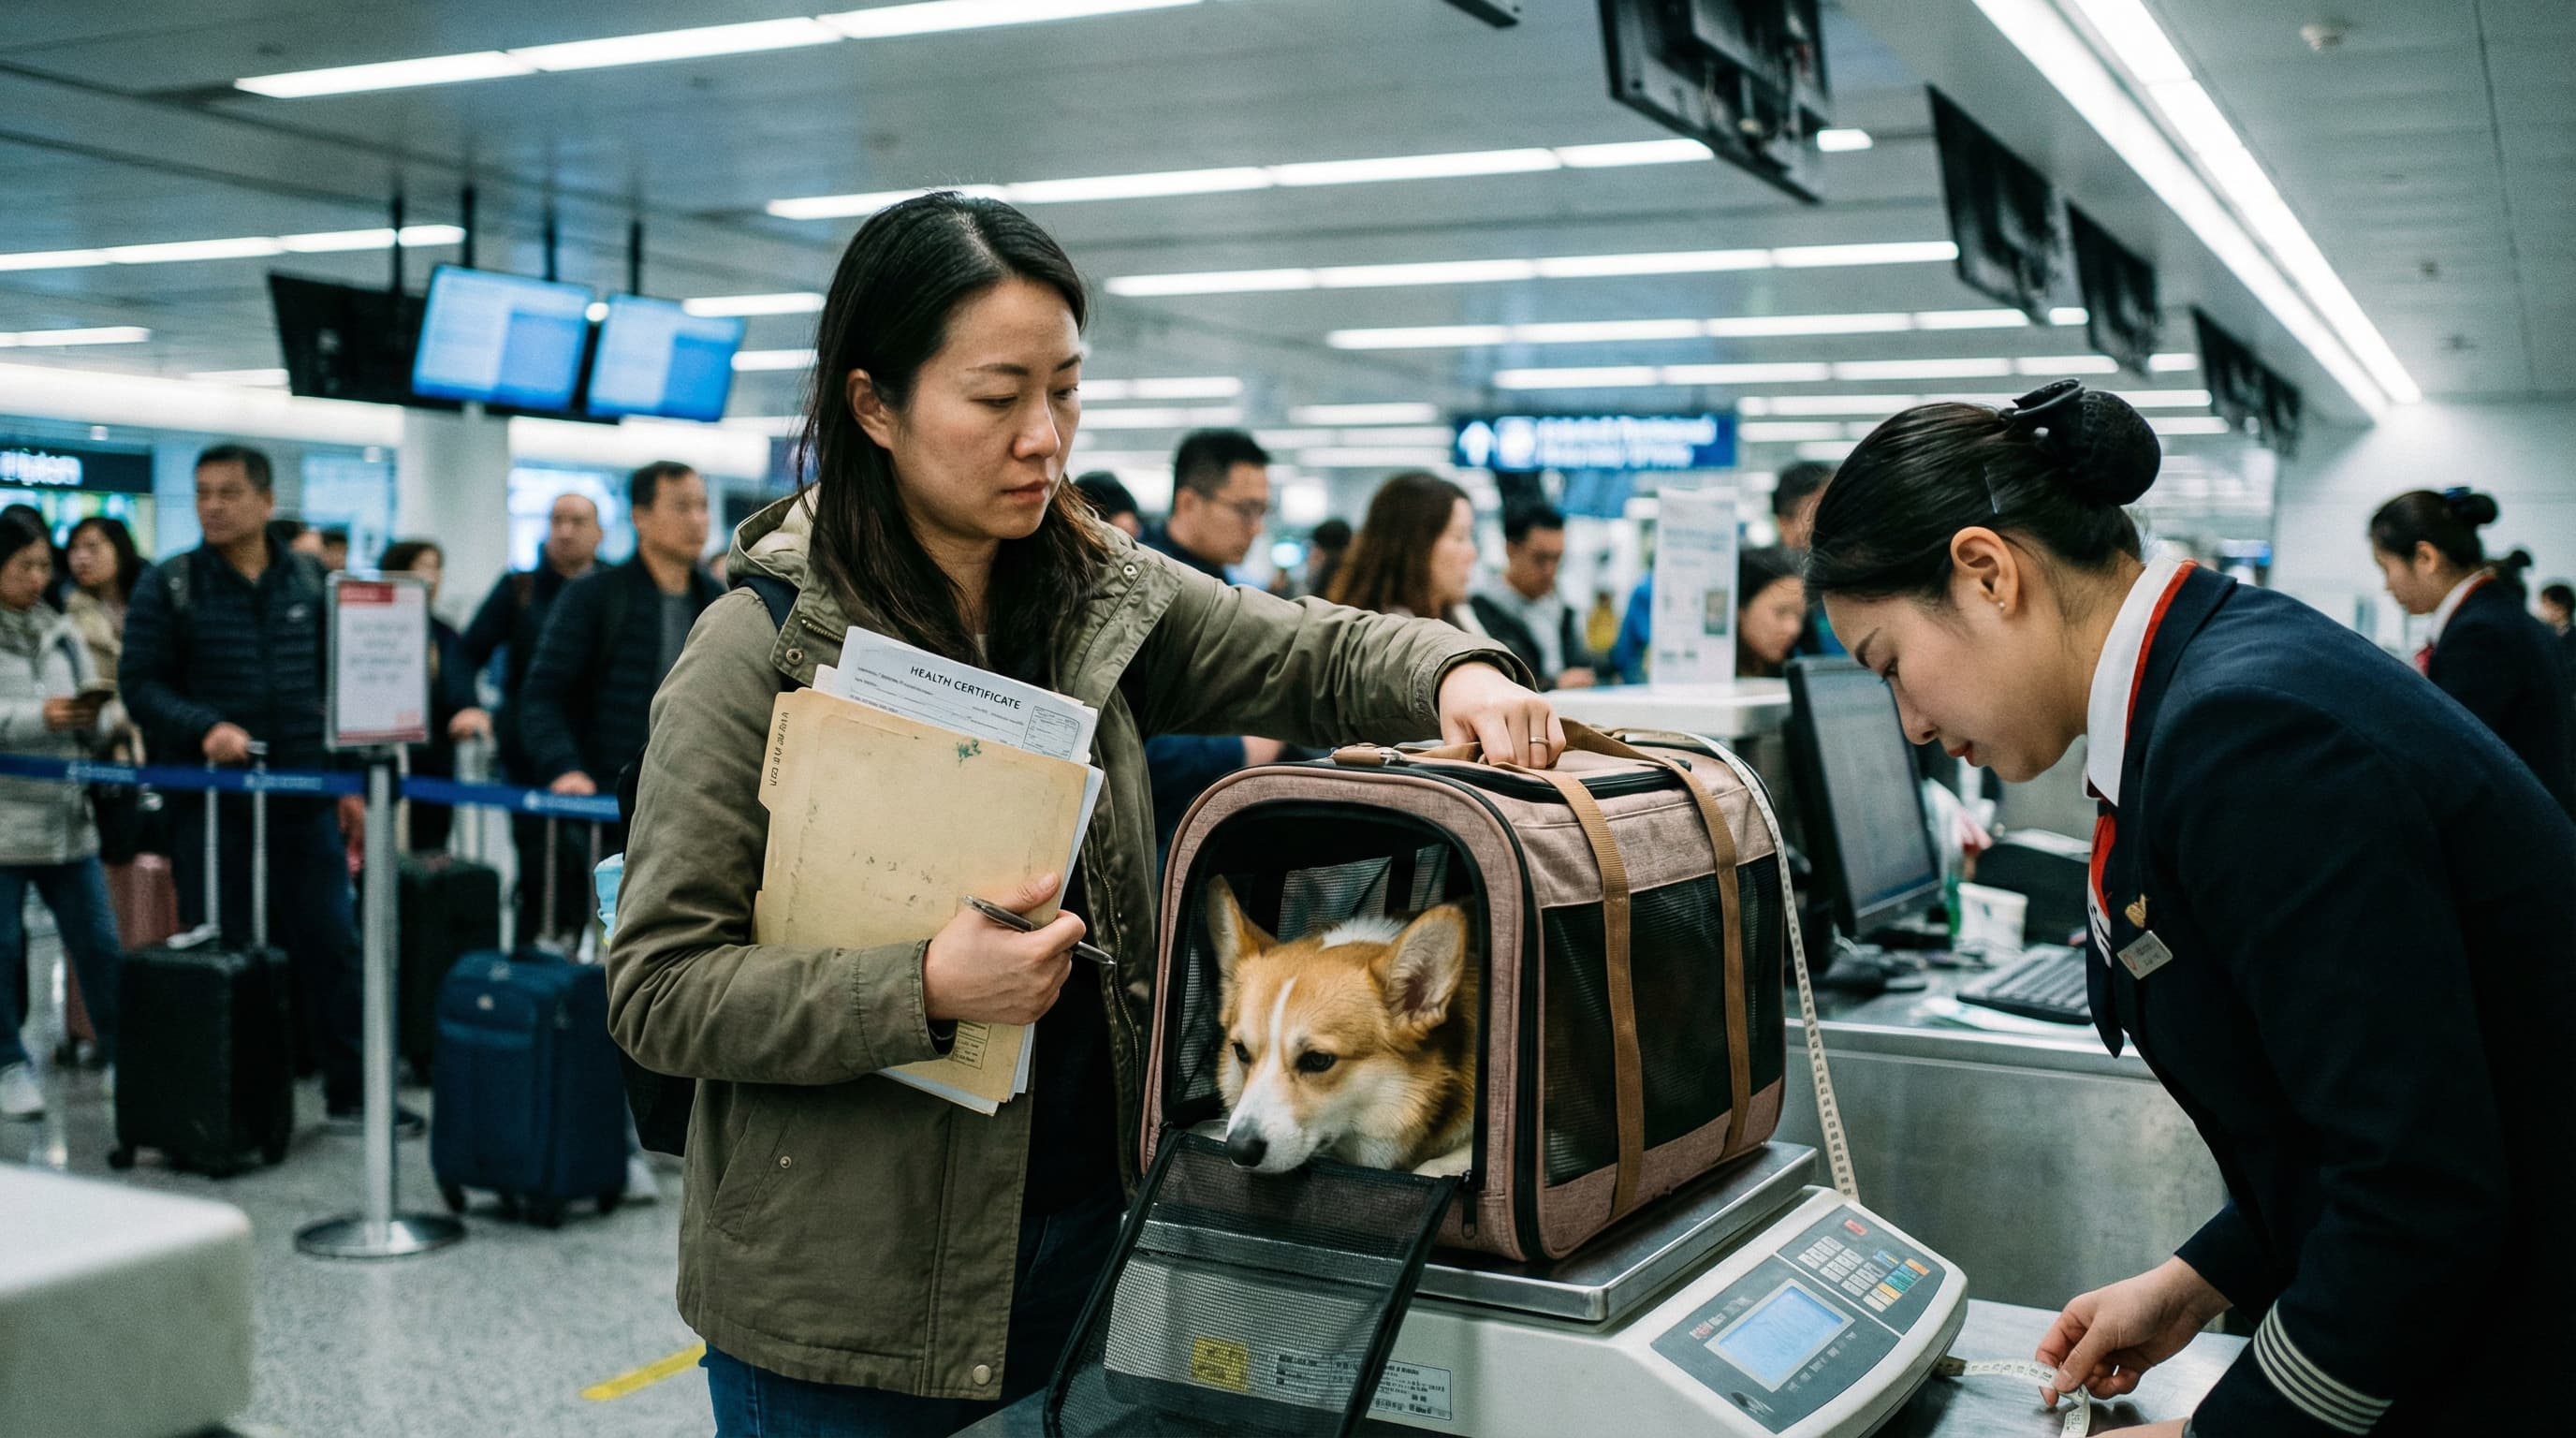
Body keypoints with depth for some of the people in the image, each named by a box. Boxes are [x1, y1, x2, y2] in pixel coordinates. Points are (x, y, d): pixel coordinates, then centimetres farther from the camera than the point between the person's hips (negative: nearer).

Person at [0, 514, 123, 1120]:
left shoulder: (61, 634, 12)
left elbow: (94, 734, 12)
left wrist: (90, 719, -9)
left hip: (66, 815, 4)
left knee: (98, 942, 7)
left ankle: (122, 1058, 16)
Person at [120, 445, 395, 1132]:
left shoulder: (311, 581, 8)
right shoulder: (167, 585, 0)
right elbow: (140, 684, -3)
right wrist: (206, 728, -20)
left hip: (306, 798, 2)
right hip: (209, 801, -2)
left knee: (332, 945, 4)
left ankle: (351, 1092, 13)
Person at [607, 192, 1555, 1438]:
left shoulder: (1100, 599, 2)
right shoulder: (758, 652, -13)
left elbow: (1323, 656, 7)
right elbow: (657, 992, -14)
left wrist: (1455, 674, -15)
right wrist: (925, 989, -26)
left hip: (1083, 1233, 5)